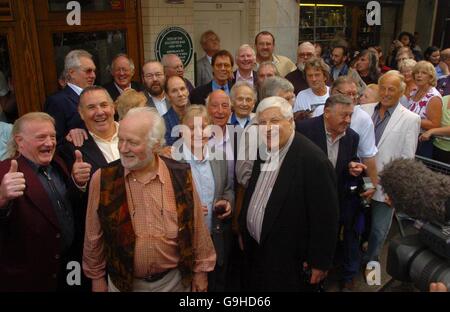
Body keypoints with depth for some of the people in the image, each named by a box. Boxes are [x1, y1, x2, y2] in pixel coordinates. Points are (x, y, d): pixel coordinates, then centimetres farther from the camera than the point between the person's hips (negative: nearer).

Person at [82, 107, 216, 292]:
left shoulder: (181, 175, -13)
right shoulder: (103, 179, -14)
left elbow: (196, 227, -4)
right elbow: (94, 236, -3)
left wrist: (200, 270, 2)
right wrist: (97, 276, 4)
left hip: (174, 279, 0)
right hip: (123, 282, 0)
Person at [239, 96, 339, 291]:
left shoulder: (313, 160, -23)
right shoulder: (264, 151, 1)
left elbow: (325, 217, -20)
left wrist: (320, 262, -15)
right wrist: (244, 231, 13)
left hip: (289, 260, -7)